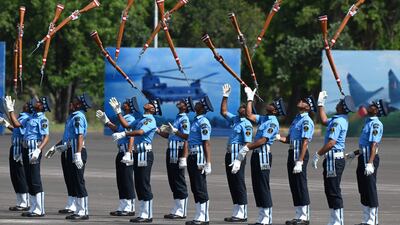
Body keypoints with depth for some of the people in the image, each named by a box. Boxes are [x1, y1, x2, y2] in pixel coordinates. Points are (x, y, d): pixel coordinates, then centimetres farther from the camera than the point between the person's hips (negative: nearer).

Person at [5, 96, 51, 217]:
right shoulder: (31, 117, 16)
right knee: (29, 181, 12)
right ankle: (33, 208, 18)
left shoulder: (42, 119, -11)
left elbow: (46, 137, -20)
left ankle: (39, 210, -6)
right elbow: (17, 124, 21)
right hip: (26, 149, 9)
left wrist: (38, 150, -33)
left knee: (35, 181, -8)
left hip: (34, 151, -9)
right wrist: (10, 110, 20)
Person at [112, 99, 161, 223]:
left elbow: (140, 132, -25)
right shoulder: (141, 119, 18)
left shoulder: (150, 120, -10)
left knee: (144, 185, -8)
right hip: (137, 153, 9)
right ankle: (142, 214, 14)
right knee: (138, 185, 10)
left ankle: (147, 215, -6)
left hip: (145, 154, -9)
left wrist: (123, 134, -35)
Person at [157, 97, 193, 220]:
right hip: (171, 151, 10)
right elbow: (169, 135, 21)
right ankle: (176, 210, 17)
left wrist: (174, 130, -23)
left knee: (179, 182, -6)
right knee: (172, 182, 12)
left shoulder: (184, 119, -11)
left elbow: (186, 136, -20)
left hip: (178, 152, -10)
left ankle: (181, 211, -4)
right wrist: (159, 131, 10)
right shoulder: (177, 118, 18)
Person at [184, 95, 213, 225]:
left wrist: (208, 163, -23)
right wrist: (184, 158, 20)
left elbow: (207, 144, -19)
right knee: (195, 188, 13)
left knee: (201, 189, -6)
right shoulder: (195, 121, 16)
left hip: (199, 158, -10)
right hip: (192, 156, 10)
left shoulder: (203, 122, -14)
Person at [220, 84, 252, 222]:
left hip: (238, 156, -9)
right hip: (230, 154, 9)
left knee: (239, 184, -6)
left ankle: (242, 214, -3)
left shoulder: (246, 124, -11)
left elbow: (247, 143, -16)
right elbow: (223, 112, 28)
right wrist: (225, 96, 21)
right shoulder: (234, 119, 13)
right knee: (232, 184, 11)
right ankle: (236, 213, 16)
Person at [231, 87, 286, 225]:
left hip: (264, 155, -9)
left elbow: (263, 140, -21)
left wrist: (246, 148, -22)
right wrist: (250, 99, 20)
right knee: (257, 186, 10)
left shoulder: (273, 123, -14)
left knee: (263, 187, -8)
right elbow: (249, 115, 21)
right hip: (256, 155, 9)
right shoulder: (263, 119, 13)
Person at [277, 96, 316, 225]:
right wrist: (279, 138, -2)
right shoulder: (297, 119, 18)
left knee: (301, 185, -7)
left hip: (300, 154, -10)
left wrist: (299, 162, -24)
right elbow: (289, 139, 18)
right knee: (294, 186, 11)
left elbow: (305, 142, -18)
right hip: (292, 153, 10)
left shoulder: (306, 121, -11)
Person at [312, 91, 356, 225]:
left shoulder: (337, 122, -19)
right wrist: (321, 104, 34)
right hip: (336, 158, 10)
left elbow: (331, 143, -26)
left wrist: (318, 154, -19)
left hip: (334, 159, -10)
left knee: (334, 191, -7)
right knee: (330, 190, 15)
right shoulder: (342, 120, 12)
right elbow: (324, 121, 32)